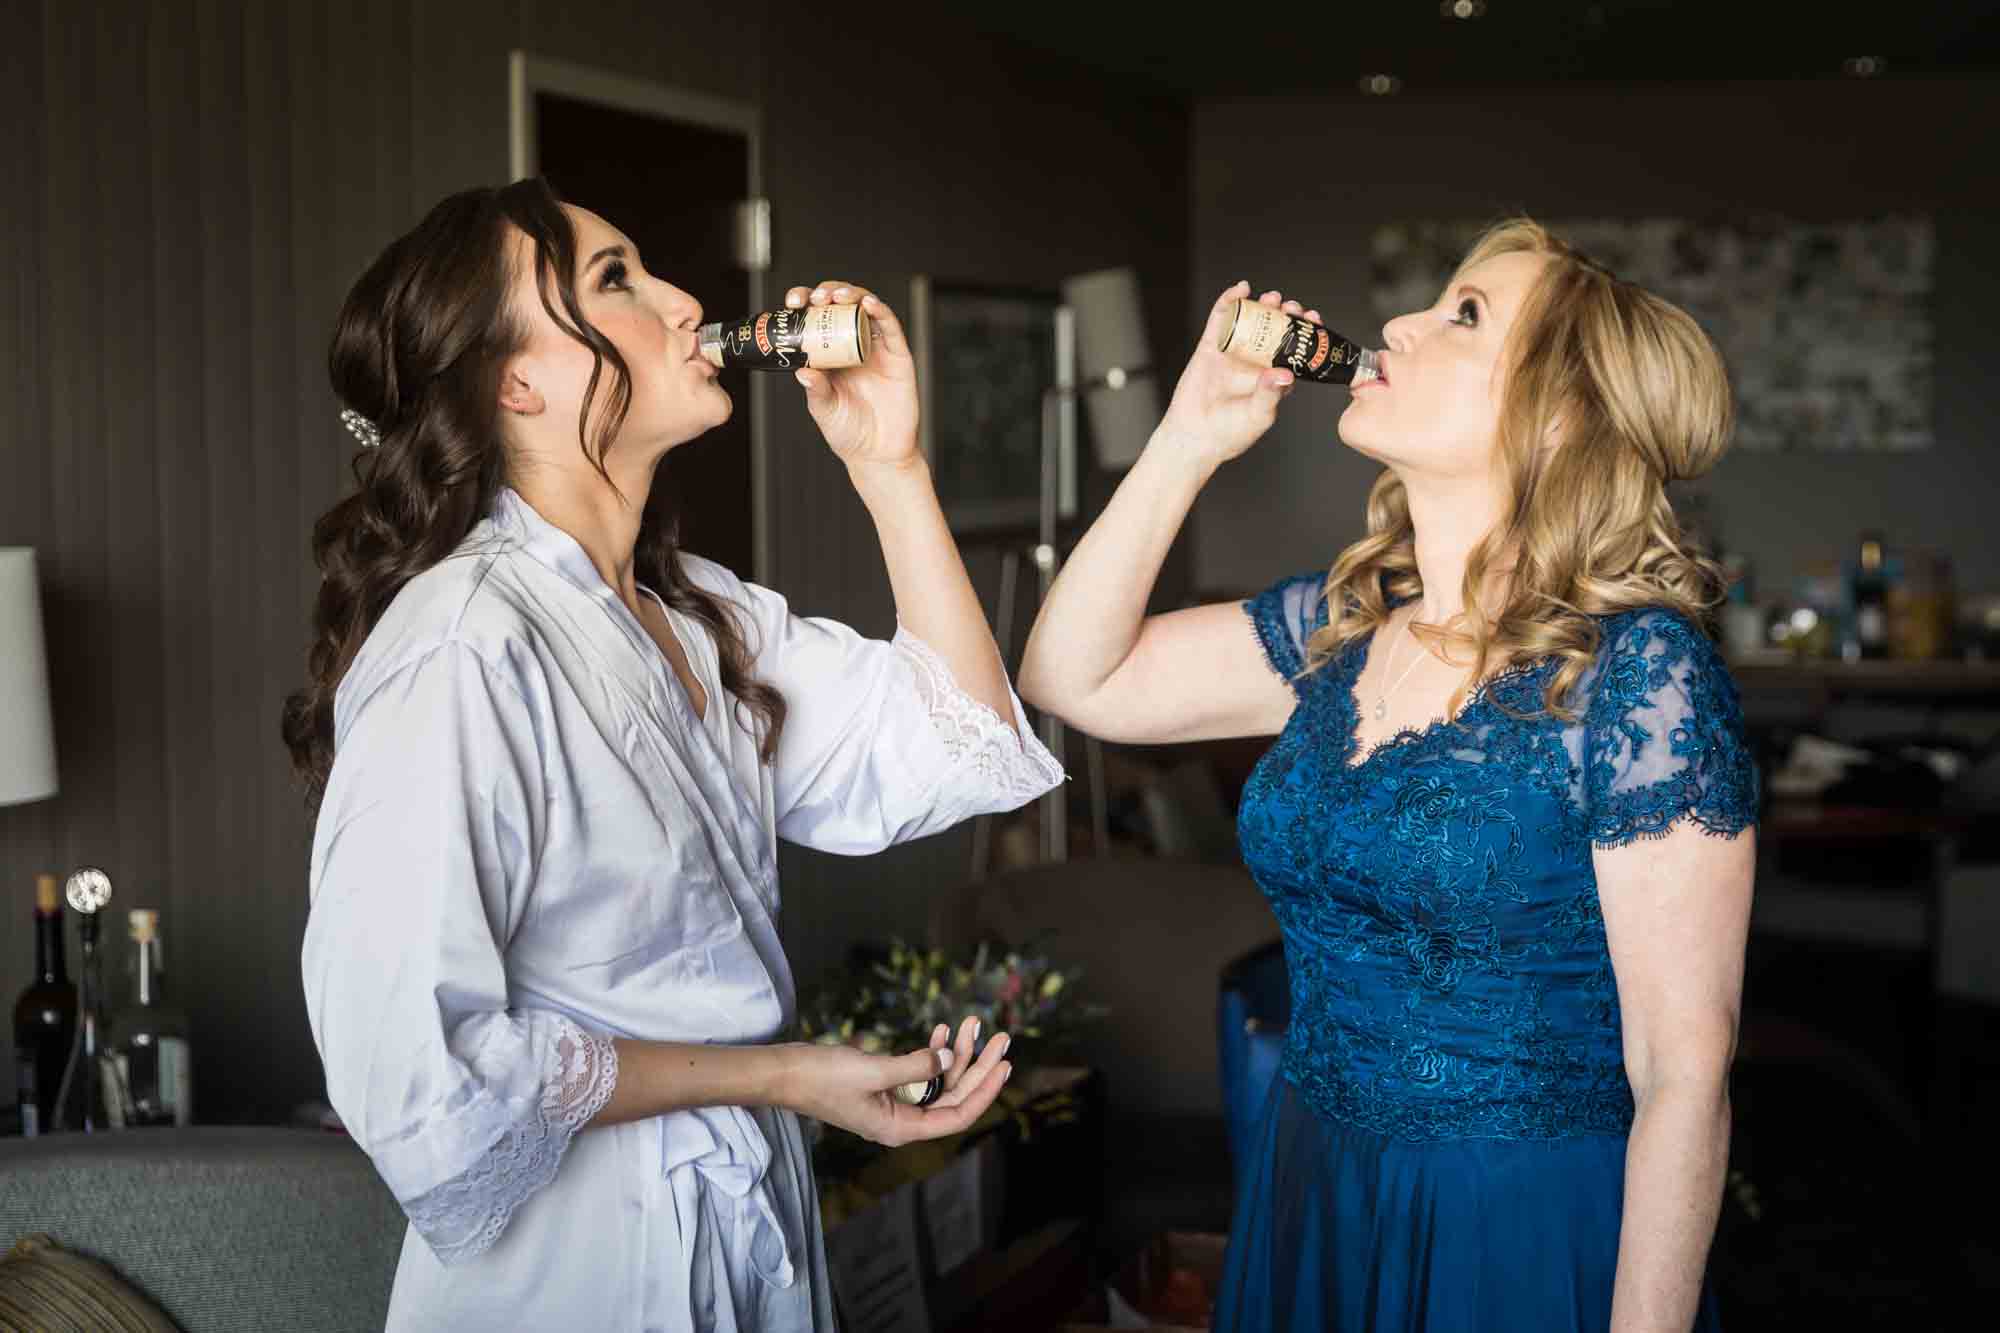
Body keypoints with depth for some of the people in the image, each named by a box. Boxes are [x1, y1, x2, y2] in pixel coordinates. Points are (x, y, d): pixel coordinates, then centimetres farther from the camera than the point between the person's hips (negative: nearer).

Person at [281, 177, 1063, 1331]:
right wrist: (776, 1077, -19)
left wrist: (890, 467, -7)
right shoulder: (462, 652, -23)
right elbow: (416, 1075, -27)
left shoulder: (700, 612, 5)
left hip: (754, 1223, 8)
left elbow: (962, 754, -1)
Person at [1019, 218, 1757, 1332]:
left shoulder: (1639, 674, -18)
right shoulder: (1340, 626, 3)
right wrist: (1189, 440, -1)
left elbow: (1685, 1079, -18)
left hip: (1532, 1234, -6)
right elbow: (1075, 677, 7)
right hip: (1314, 1196, 7)